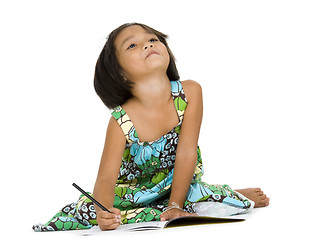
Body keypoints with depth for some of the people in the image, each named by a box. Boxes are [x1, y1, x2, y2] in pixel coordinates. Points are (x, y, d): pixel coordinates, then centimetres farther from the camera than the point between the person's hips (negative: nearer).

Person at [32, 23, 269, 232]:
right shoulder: (121, 122, -24)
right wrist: (104, 212, -47)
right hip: (134, 192, 1)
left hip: (178, 185, 0)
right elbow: (106, 178, -26)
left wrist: (175, 206, -20)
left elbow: (186, 152, -18)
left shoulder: (190, 92, -19)